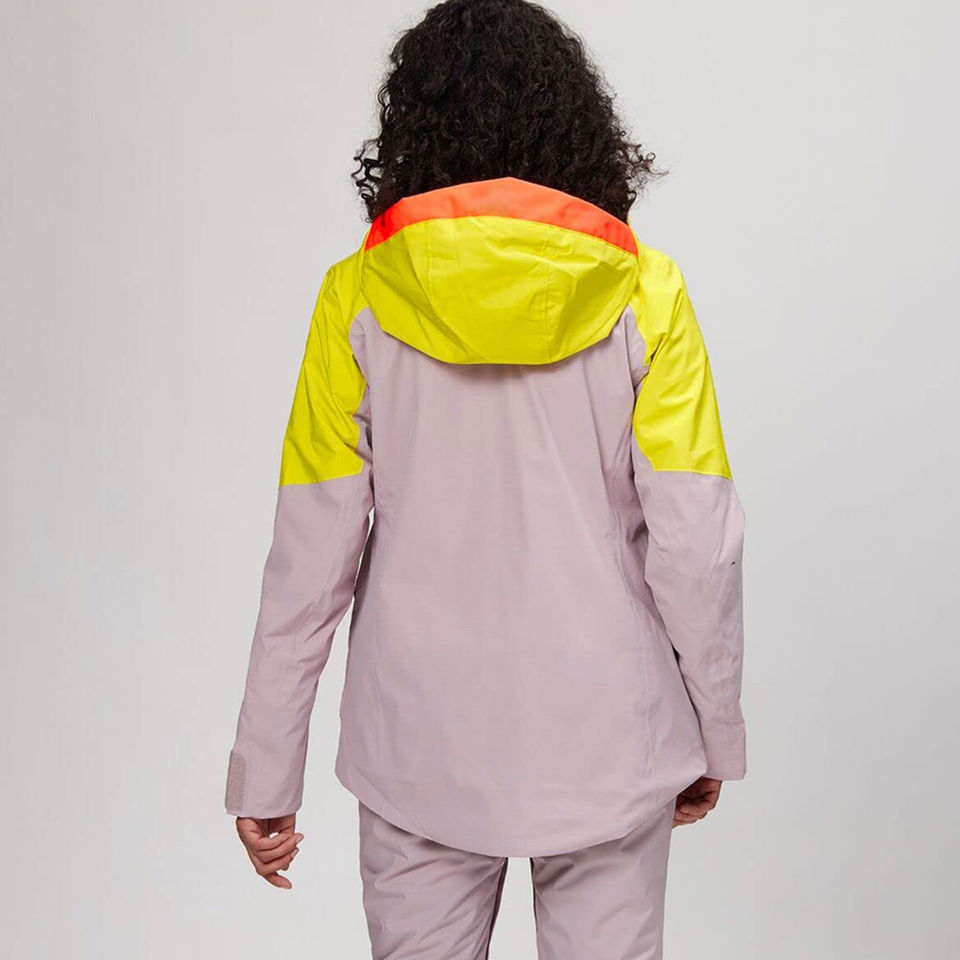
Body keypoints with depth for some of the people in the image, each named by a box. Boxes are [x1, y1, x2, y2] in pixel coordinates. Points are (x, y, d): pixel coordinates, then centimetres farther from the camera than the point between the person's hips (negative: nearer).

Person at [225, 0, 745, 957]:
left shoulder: (360, 296, -6)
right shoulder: (642, 290, -6)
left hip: (423, 745, 1)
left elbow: (313, 551, -6)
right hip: (607, 743, 0)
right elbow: (695, 539, -8)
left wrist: (266, 771, 2)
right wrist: (714, 731, 6)